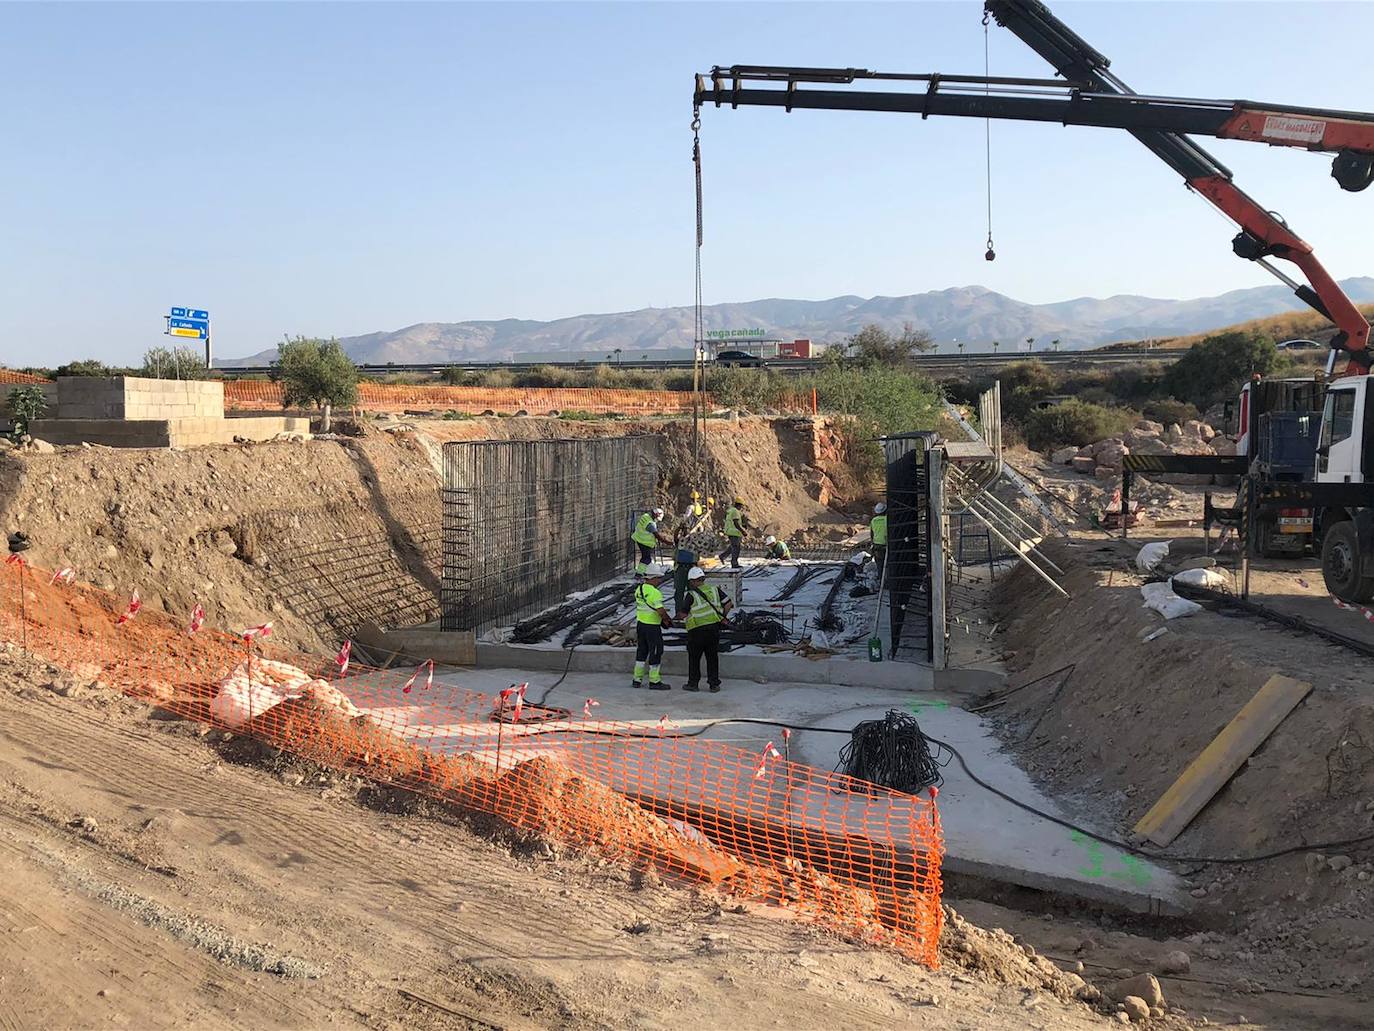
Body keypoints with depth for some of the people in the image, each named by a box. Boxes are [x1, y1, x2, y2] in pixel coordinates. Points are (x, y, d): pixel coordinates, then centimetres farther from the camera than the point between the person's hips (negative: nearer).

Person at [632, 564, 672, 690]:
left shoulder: (639, 589, 6)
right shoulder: (655, 592, -21)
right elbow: (661, 611, -26)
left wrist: (662, 615, 14)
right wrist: (668, 620, -7)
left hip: (640, 624, 8)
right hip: (652, 627, -8)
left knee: (641, 651, 17)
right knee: (655, 652, 3)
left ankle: (637, 679, 22)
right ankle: (654, 681, 8)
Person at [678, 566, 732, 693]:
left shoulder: (692, 594, -6)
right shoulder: (714, 589, 7)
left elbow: (683, 614, -5)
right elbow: (728, 603, 3)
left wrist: (679, 614, 17)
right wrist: (722, 618, 13)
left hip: (698, 630, -4)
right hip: (714, 628, 4)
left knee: (694, 658, 10)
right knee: (712, 657, 12)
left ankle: (693, 683, 14)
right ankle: (714, 684, 12)